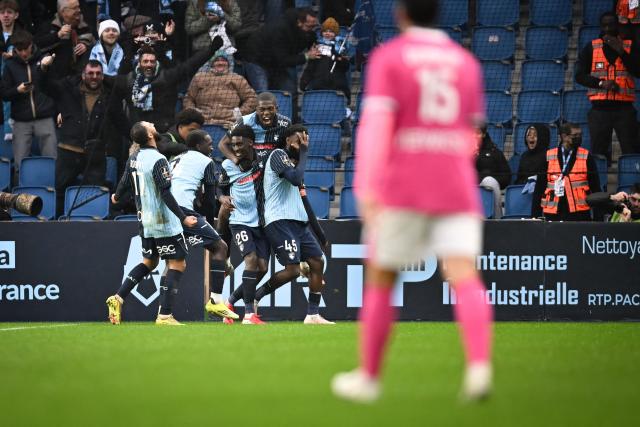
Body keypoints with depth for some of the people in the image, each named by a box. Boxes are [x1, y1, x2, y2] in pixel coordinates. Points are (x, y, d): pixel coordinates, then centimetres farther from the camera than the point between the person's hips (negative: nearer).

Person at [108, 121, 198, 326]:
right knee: (177, 264, -2)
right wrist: (183, 217, -22)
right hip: (165, 223, -8)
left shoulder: (134, 158, 4)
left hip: (146, 221, 8)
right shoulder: (158, 160, -19)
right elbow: (166, 194, -23)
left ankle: (118, 298, 11)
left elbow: (125, 181, 18)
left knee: (149, 262, 22)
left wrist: (116, 196, 40)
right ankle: (165, 315, -7)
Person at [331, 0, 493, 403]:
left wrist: (366, 186, -19)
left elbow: (376, 122, -13)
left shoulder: (388, 57, 0)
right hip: (457, 189, 3)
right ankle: (480, 364, -32)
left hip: (403, 188, -3)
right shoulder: (466, 62, 14)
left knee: (380, 279, 11)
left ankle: (368, 377, 18)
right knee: (464, 277, -9)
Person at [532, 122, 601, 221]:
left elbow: (595, 187, 7)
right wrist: (535, 215, 3)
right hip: (553, 212, 1)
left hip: (579, 213, -1)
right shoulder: (548, 157, 6)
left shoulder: (586, 157, 5)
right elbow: (539, 187, 8)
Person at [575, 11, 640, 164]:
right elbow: (580, 75, 4)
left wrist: (621, 52, -11)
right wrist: (601, 83, -11)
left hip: (624, 107, -1)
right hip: (600, 107, 1)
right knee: (598, 152, -2)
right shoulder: (590, 48, 9)